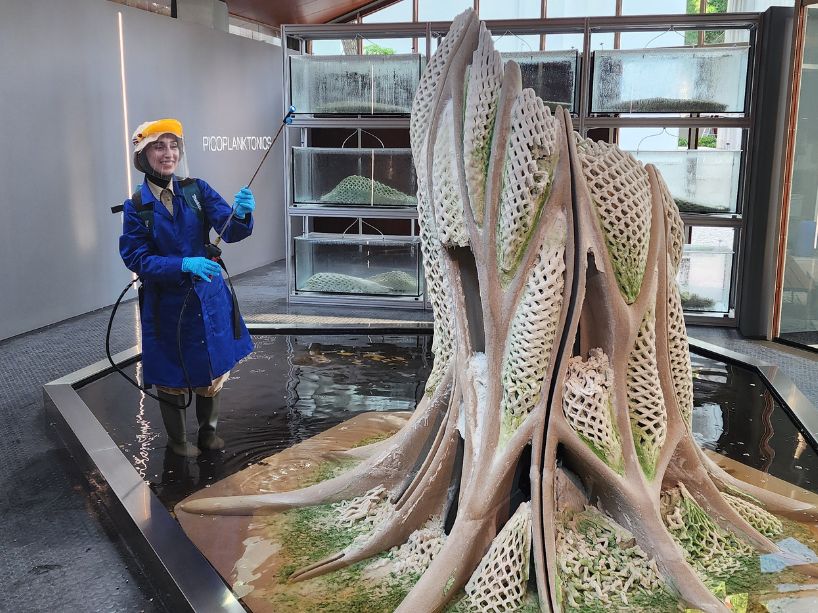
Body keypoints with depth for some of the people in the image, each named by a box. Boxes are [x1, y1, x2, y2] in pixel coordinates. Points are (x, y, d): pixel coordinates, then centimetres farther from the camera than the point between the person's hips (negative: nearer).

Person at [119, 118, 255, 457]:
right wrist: (184, 265, -30)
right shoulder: (136, 206, -9)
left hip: (208, 297, 2)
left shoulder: (197, 190, -5)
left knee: (214, 369, 16)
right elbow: (137, 258, -14)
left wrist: (241, 214, -37)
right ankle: (177, 439, 37)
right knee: (171, 377, 12)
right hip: (166, 303, -2)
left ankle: (208, 431, 41)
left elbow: (230, 232, -13)